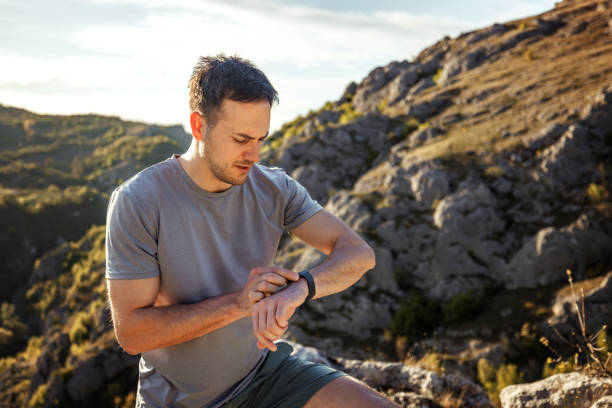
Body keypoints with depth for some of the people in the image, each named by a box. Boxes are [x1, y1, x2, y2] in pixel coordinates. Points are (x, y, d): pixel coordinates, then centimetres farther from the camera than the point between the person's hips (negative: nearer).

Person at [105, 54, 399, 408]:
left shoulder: (274, 189, -8)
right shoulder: (137, 202, -19)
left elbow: (359, 254, -15)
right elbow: (131, 332, -20)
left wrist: (299, 288, -36)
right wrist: (237, 303, -29)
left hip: (263, 373, 3)